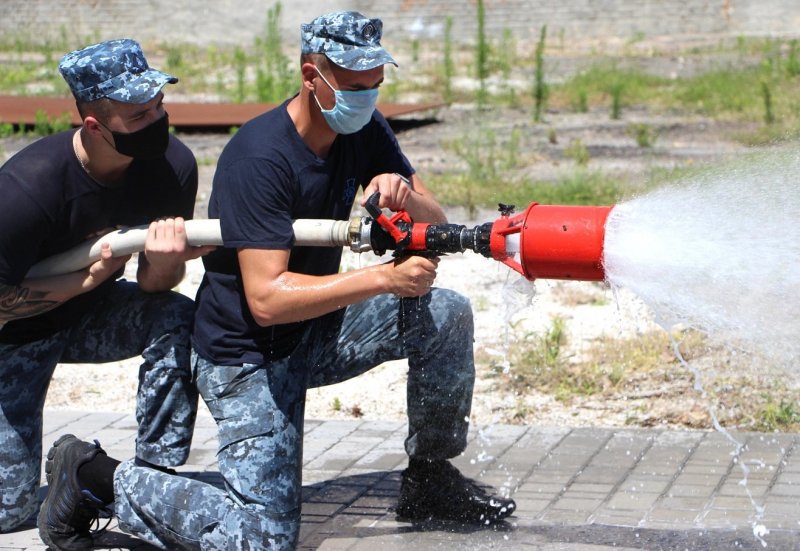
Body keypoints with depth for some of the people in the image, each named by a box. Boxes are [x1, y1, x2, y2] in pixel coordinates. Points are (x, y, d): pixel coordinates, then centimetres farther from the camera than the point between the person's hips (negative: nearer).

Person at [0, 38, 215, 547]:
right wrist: (90, 278, -28)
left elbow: (153, 289, -10)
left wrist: (164, 264, -33)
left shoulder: (173, 164, -19)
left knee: (178, 320, -29)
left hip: (88, 314, 4)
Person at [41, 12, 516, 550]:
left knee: (446, 314, -10)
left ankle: (430, 478, 9)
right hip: (249, 357, -7)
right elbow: (266, 298, -31)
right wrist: (383, 278, -35)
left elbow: (436, 226, 0)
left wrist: (405, 196, -23)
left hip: (317, 333, 7)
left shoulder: (366, 131, -2)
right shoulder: (261, 157, -26)